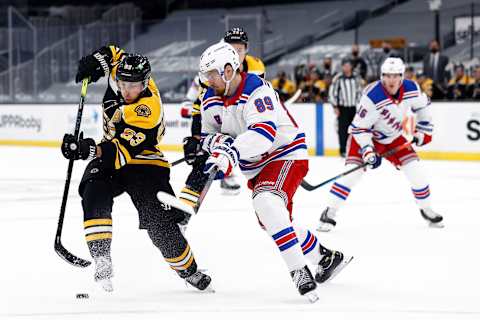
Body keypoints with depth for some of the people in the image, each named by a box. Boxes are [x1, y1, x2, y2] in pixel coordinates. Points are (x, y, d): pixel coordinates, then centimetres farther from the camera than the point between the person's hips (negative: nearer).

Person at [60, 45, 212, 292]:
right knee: (94, 196, -24)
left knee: (160, 223, -12)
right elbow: (112, 53, 12)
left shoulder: (148, 111, -32)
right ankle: (102, 262, -25)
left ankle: (189, 271, 11)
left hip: (144, 162, -6)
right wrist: (94, 61, -7)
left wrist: (90, 150, -54)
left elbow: (123, 151, -40)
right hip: (109, 158, 6)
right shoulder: (122, 75, -12)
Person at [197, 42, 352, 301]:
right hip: (255, 167, 9)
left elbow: (264, 133, -40)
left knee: (266, 203, -32)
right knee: (273, 222, 13)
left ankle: (299, 270, -31)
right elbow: (208, 136, 6)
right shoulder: (211, 99, -1)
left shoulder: (257, 91, -26)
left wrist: (231, 153, -53)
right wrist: (219, 141, -19)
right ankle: (327, 258, 33)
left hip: (286, 155, -9)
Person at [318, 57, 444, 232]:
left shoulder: (411, 88, -18)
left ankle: (426, 209, 18)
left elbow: (422, 105, 5)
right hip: (366, 135, -5)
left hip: (394, 136, 5)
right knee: (352, 171, -20)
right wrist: (367, 150, -36)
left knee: (414, 170, -3)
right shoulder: (372, 97, -33)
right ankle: (329, 213, -14)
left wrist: (424, 129, 4)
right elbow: (360, 127, -27)